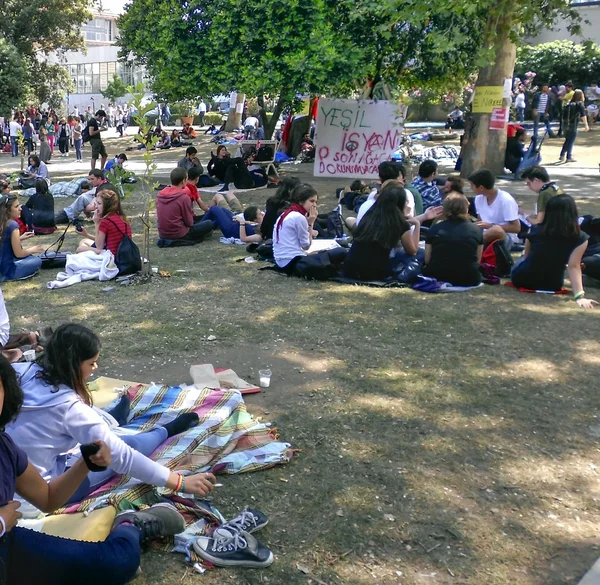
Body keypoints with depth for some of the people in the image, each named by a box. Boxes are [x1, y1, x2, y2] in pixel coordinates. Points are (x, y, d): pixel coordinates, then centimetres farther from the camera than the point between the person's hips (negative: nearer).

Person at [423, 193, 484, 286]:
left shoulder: (434, 229, 2)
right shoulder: (476, 230, 2)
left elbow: (427, 260, 4)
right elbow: (478, 260, 9)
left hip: (437, 277, -2)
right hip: (468, 279, 2)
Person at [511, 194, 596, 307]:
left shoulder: (536, 230, -9)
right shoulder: (580, 238, -15)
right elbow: (574, 266, -24)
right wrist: (580, 296, -27)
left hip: (522, 279, 0)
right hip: (552, 286, 0)